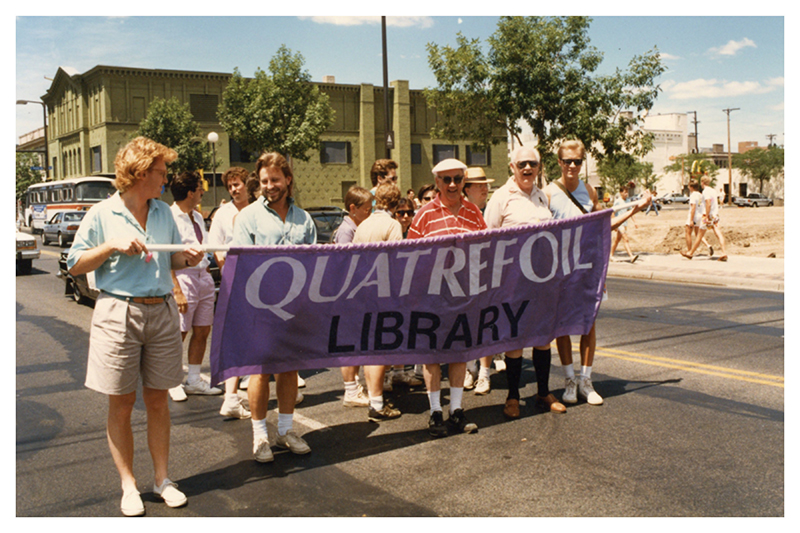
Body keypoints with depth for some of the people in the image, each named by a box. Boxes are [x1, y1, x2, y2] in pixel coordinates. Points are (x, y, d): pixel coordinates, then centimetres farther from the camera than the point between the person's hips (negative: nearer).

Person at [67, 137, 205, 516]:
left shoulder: (164, 213, 11)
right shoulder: (102, 215, -2)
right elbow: (75, 265, -1)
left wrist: (187, 259, -3)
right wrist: (113, 246, -14)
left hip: (162, 312, 4)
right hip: (119, 314, -4)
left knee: (158, 400, 10)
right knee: (121, 403, 4)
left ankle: (162, 478, 20)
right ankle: (128, 485, 16)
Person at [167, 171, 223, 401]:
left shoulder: (198, 217, 15)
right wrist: (177, 290, -20)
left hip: (204, 277, 8)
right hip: (183, 278, -8)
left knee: (202, 331, 11)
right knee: (178, 333, -2)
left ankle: (194, 380, 23)